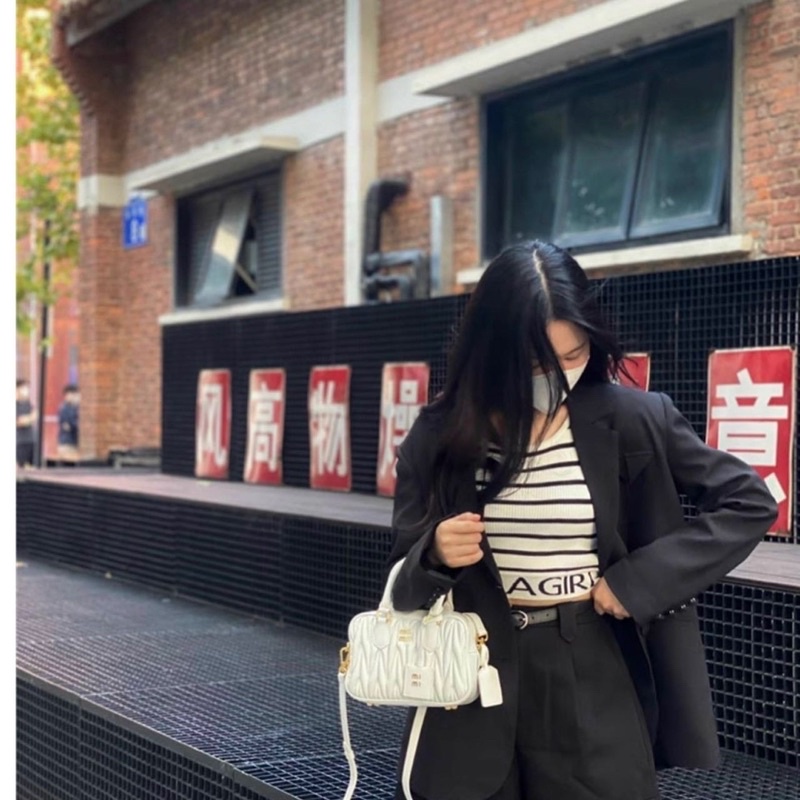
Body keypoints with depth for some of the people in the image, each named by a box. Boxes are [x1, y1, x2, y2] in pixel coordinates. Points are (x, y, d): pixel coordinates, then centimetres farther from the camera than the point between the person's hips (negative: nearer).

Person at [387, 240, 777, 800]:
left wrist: (637, 579, -9)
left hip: (595, 684, -1)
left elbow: (748, 502, -1)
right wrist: (434, 554, -17)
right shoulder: (439, 436, -1)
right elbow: (404, 582, 7)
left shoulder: (632, 420, -6)